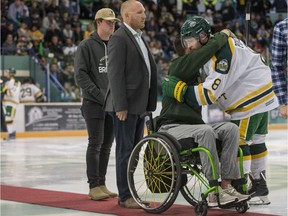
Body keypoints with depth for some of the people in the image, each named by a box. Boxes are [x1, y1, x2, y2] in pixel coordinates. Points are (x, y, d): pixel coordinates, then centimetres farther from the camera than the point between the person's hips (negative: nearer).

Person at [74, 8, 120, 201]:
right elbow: (81, 75, -10)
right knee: (96, 143, -6)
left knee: (107, 144, 7)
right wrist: (99, 94, -15)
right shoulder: (87, 46, -4)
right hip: (94, 103, -6)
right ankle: (94, 186, -2)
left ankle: (102, 184, 14)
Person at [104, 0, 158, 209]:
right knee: (125, 151, -3)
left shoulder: (139, 38, 17)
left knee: (134, 151, 13)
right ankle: (125, 197, 3)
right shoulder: (119, 38, -12)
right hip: (125, 106, -9)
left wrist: (149, 104, 16)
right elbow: (115, 74, -17)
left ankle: (130, 192, 20)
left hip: (139, 106, 9)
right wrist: (120, 106, -21)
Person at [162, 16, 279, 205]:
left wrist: (179, 89, -27)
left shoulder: (222, 52, -27)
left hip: (253, 98, -11)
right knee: (255, 142, 17)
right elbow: (208, 80, 18)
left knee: (238, 142, -8)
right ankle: (260, 187, 26)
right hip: (261, 97, 11)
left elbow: (210, 93, -31)